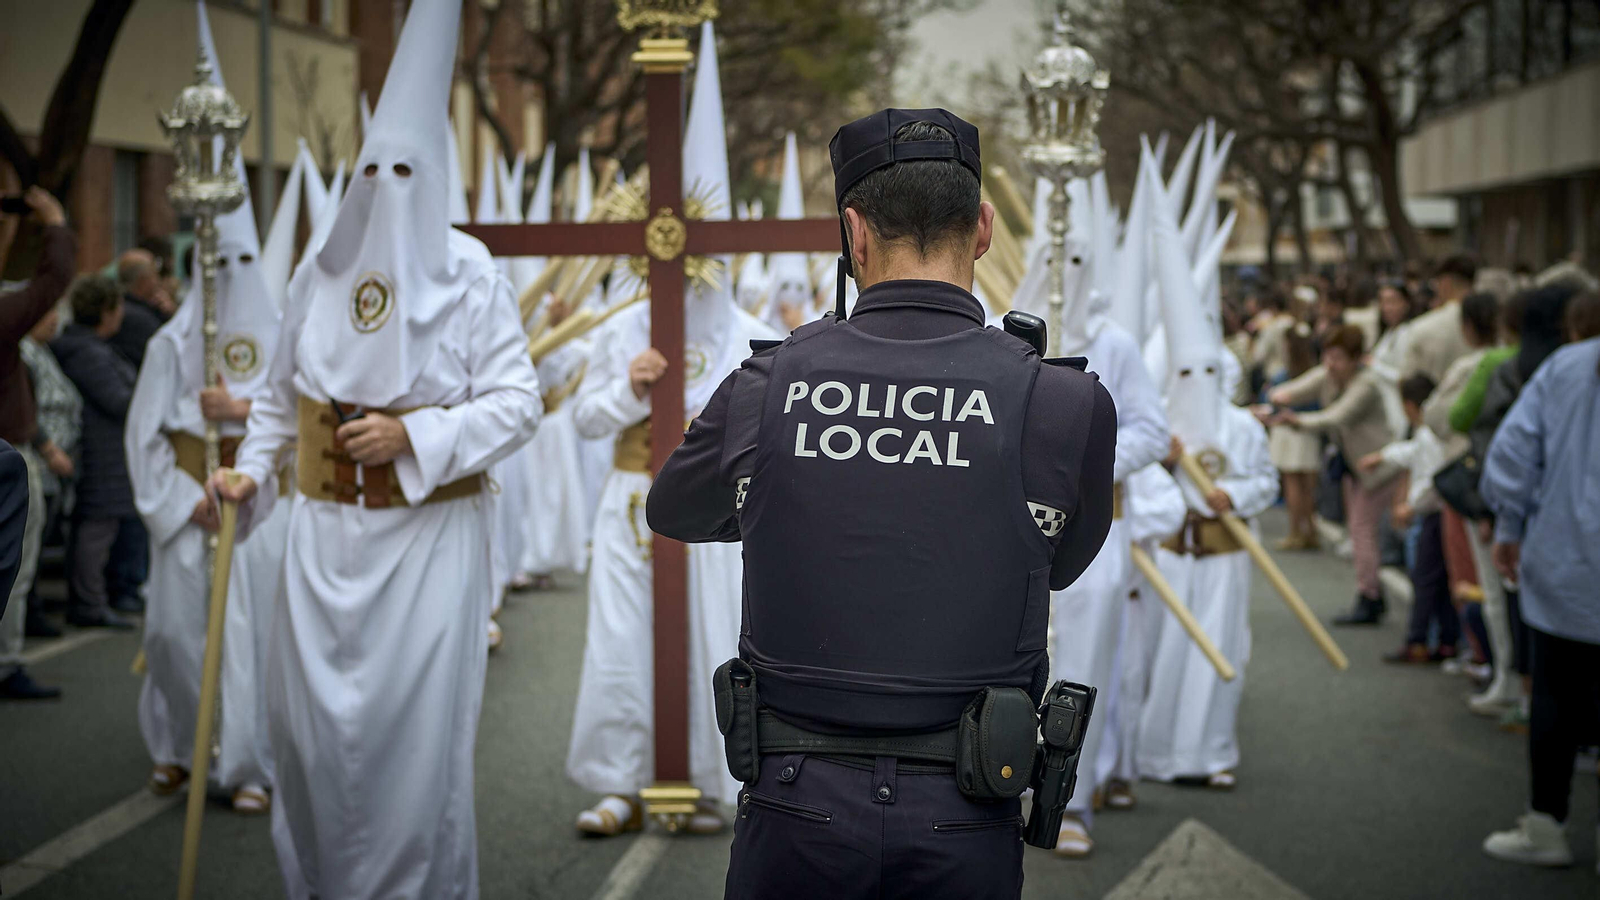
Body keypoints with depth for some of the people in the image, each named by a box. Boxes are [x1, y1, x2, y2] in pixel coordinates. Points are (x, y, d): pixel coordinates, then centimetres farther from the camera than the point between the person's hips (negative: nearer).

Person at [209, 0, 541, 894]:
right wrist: (252, 471, 1)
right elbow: (280, 393, 16)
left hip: (429, 535, -4)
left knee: (415, 727, -2)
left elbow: (518, 400, -9)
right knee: (311, 720, 7)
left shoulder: (470, 273, -5)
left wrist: (413, 438, -18)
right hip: (326, 532, 4)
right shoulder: (320, 270, 6)